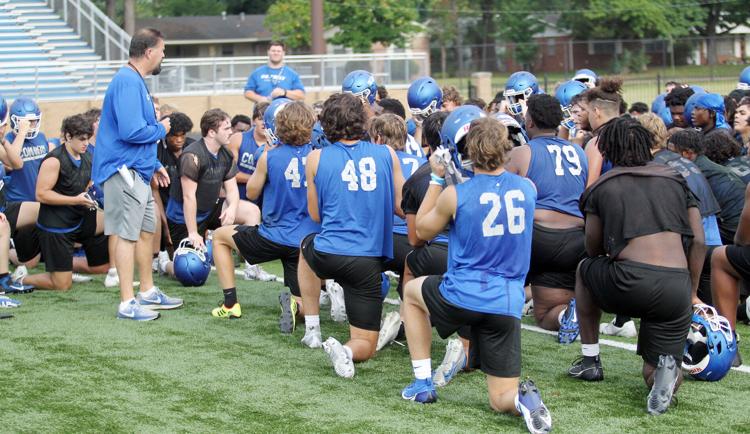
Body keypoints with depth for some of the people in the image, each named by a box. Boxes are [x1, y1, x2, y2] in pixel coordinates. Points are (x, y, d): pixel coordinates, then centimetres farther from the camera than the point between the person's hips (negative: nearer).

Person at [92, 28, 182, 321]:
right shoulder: (127, 83, -19)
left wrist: (154, 165, 20)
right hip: (125, 171, -11)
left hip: (138, 171, 11)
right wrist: (161, 130, -10)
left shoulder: (135, 81, 15)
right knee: (127, 234, -7)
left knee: (146, 230, 17)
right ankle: (127, 304, -3)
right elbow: (131, 132, -27)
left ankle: (148, 292, 29)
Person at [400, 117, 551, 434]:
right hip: (508, 304, 3)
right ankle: (524, 397, -26)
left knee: (411, 291, 33)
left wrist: (436, 178, 15)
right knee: (501, 400, 12)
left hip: (463, 298, -3)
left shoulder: (455, 194, -10)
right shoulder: (527, 189, 1)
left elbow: (423, 230, 10)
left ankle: (422, 383, 27)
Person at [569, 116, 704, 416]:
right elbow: (698, 242, 13)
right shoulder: (675, 179, 18)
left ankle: (590, 360, 31)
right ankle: (667, 370, -20)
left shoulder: (602, 187, 11)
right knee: (653, 374, 18)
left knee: (585, 269, 33)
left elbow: (594, 249, 17)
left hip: (629, 286, -2)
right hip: (677, 288, 2)